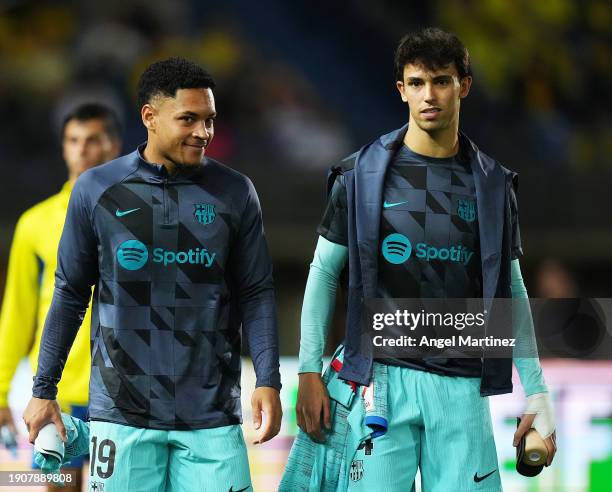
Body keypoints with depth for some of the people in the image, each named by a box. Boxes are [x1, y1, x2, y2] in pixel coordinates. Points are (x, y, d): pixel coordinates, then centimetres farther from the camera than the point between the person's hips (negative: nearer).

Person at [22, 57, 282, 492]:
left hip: (212, 415, 0)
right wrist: (44, 390, 8)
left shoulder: (234, 192, 4)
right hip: (122, 413, 0)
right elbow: (70, 294, 9)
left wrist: (268, 381, -5)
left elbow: (256, 294, 6)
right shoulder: (97, 190, 2)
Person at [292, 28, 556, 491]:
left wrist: (537, 392, 9)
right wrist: (309, 372, -1)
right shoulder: (362, 174, 2)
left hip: (461, 386, 2)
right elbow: (324, 271, 6)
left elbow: (511, 292, 12)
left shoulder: (493, 184, 8)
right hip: (380, 378, -2)